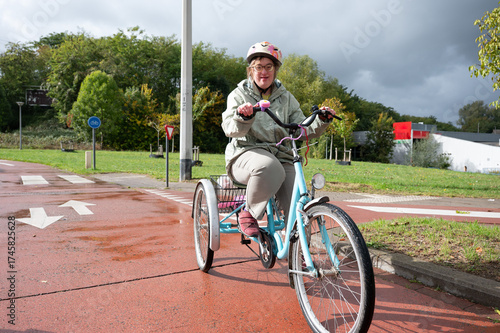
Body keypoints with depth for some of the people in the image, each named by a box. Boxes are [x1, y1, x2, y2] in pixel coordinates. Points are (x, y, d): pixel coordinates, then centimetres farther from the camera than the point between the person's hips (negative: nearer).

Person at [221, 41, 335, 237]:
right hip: (246, 154, -3)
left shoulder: (286, 98, 17)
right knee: (268, 167, -39)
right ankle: (248, 213, -14)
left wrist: (321, 121, -10)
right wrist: (243, 118, -30)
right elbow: (230, 129, -9)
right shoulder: (239, 94, 8)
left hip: (281, 157, 3)